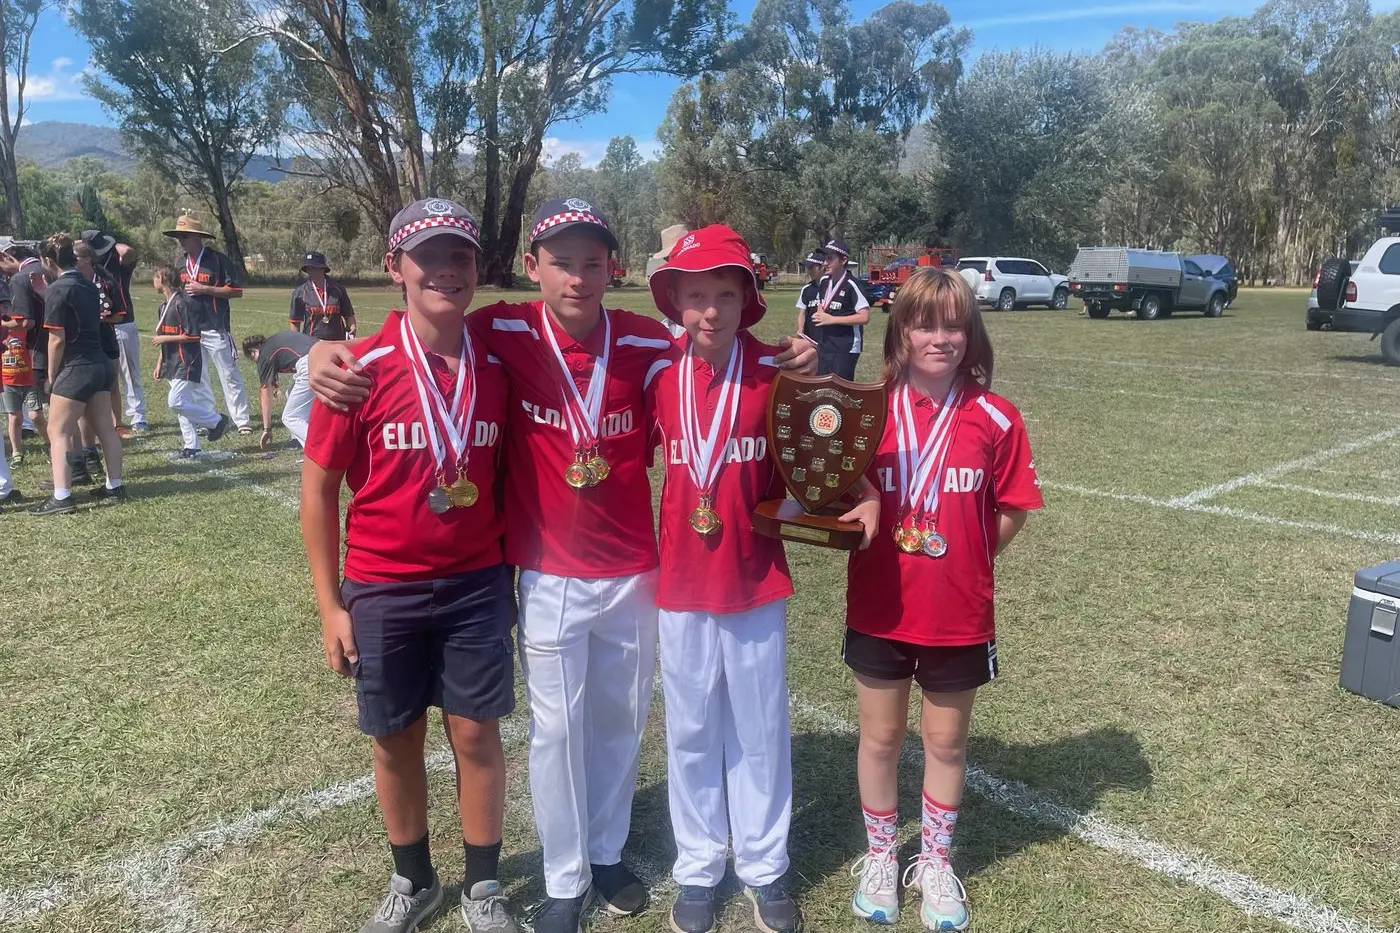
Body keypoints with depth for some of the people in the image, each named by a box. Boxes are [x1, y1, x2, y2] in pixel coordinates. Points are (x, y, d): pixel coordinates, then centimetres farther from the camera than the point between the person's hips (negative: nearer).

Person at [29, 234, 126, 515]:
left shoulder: (57, 290, -13)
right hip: (100, 365, 8)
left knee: (58, 433, -4)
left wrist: (51, 378, -5)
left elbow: (57, 339, -15)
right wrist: (42, 291, 26)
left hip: (76, 368, -8)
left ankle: (61, 497, -10)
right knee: (105, 429, 13)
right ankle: (115, 485, 20)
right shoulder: (89, 286, 10)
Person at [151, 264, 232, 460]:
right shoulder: (163, 306, 15)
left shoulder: (183, 304, -14)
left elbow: (194, 335, -19)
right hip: (173, 363, 9)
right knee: (181, 405, 8)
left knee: (176, 402, -16)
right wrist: (159, 364, 20)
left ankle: (217, 420, -2)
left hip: (186, 363, -9)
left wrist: (165, 338, -14)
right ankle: (191, 449, 12)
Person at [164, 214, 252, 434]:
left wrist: (205, 289, -16)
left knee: (229, 376, -4)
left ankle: (241, 421, 1)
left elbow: (237, 291, -11)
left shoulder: (217, 260, -6)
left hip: (215, 329, -6)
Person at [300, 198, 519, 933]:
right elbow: (318, 489, -5)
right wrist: (330, 605, -4)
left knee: (476, 734, 9)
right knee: (396, 740, 13)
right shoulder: (360, 371, -11)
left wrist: (511, 570, 7)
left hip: (477, 584, 1)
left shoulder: (497, 368, -3)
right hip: (382, 590, -1)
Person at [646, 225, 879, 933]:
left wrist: (861, 492, -19)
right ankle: (698, 868, 34)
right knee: (690, 733, 14)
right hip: (681, 585, 1)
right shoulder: (659, 375, -5)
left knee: (760, 732, 14)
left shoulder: (775, 371, -10)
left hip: (757, 582, -1)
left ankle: (765, 868, 33)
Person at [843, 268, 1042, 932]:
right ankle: (880, 856, 38)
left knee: (946, 740, 16)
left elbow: (1011, 511, 1)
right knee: (880, 736, 16)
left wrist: (966, 560, -6)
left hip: (959, 615, 0)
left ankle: (934, 862, 39)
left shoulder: (995, 418, -7)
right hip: (879, 610, 1)